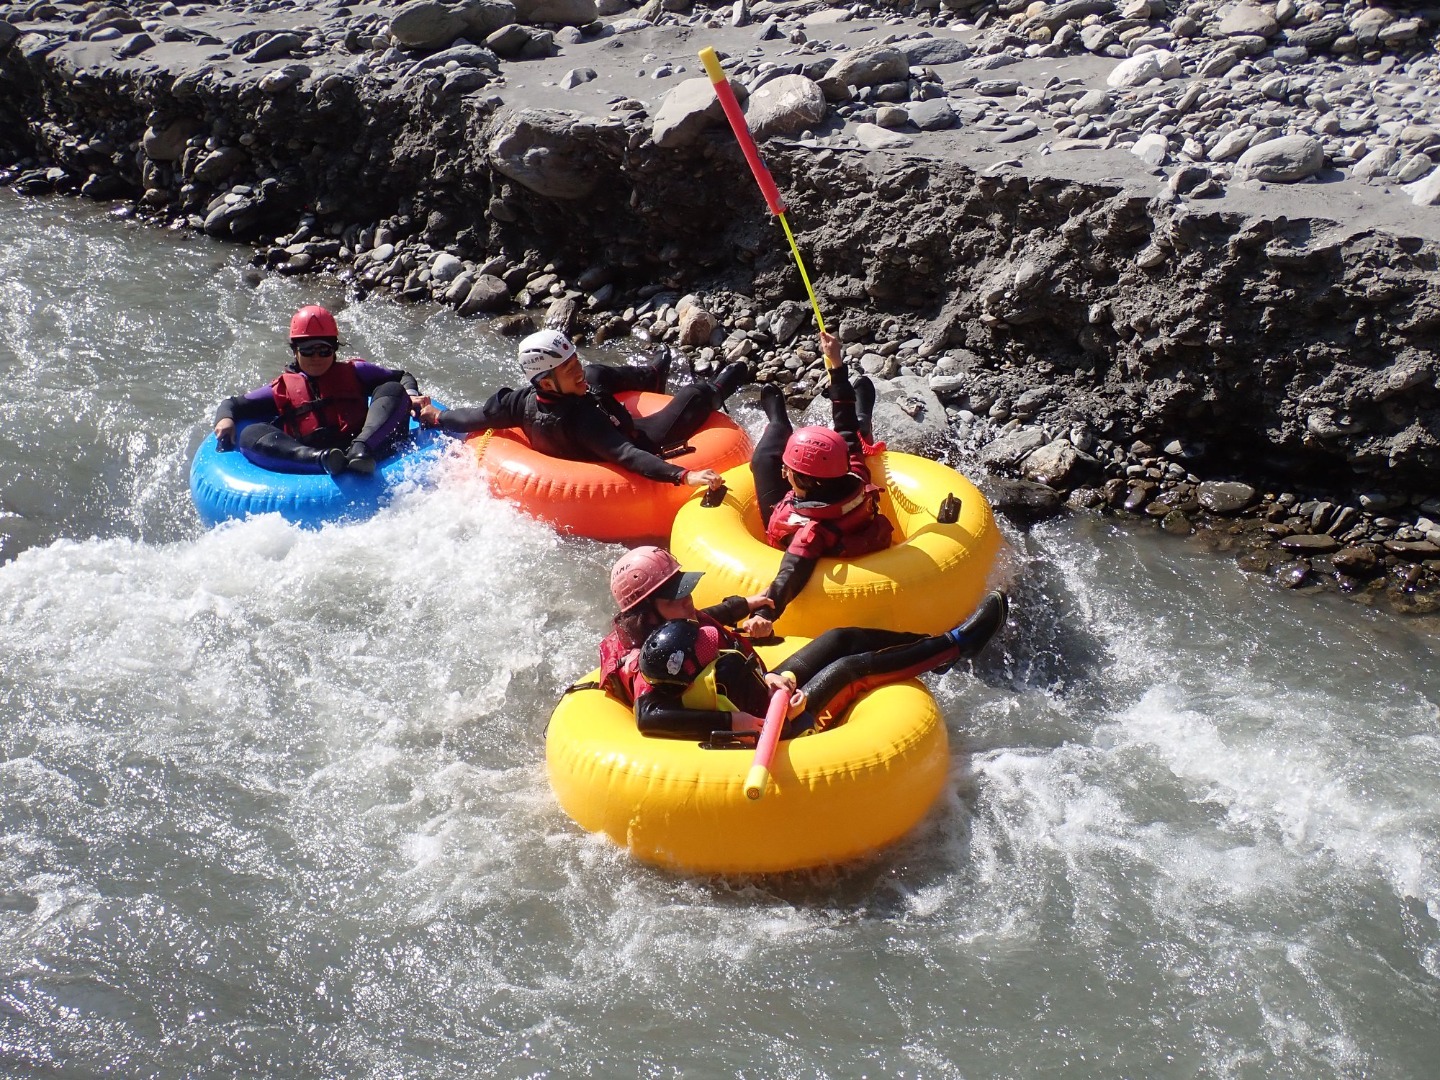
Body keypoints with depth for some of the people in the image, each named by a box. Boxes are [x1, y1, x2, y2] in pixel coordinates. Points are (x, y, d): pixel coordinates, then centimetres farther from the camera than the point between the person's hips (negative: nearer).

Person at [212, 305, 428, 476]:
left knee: (392, 391, -11)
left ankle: (361, 451, -40)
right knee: (250, 435, -20)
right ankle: (322, 460, -46)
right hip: (306, 462, 0)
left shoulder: (353, 373, 23)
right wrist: (225, 419, 0)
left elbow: (402, 377, 23)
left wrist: (410, 396, 0)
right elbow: (232, 404, 23)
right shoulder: (282, 389, 23)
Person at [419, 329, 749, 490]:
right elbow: (629, 456, -50)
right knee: (695, 395, -2)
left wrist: (437, 416, 8)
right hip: (641, 444, -7)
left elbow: (478, 417, -10)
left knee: (598, 374, 25)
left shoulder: (524, 402, -25)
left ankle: (651, 377, 55)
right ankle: (717, 390, 35)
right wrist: (685, 475, -59)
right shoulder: (583, 420, -44)